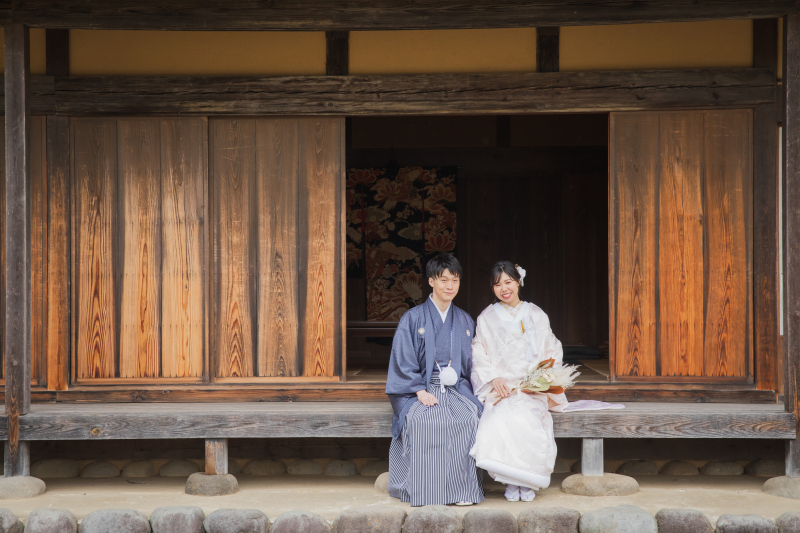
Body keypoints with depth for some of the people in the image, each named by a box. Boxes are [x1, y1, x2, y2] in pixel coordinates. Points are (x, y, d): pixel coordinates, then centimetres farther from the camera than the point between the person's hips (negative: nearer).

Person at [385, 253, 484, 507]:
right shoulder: (413, 318, 5)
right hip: (419, 389, -2)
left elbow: (472, 362, 17)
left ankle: (463, 489, -28)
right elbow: (404, 361, -1)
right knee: (422, 420, -35)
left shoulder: (465, 321, 17)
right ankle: (425, 490, -29)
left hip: (456, 389, 2)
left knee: (469, 418, -31)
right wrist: (420, 391, -15)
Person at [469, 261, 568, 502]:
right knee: (500, 420, -33)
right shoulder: (486, 318, 12)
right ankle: (510, 481, -16)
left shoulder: (536, 315, 13)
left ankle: (527, 481, -14)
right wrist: (494, 379, -11)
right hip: (499, 388, 0)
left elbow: (552, 351, 13)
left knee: (524, 418, -33)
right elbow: (479, 356, 6)